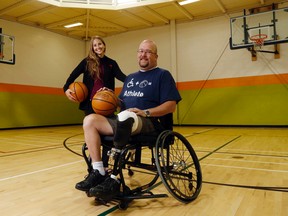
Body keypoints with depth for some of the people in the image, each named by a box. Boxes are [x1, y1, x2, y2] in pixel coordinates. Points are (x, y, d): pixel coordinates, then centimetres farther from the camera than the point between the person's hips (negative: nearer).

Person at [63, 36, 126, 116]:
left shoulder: (111, 63, 8)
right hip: (90, 101, -1)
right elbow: (73, 75, 4)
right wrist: (66, 88, -13)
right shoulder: (87, 61, 4)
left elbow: (121, 76, -8)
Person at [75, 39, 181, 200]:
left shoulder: (163, 75, 5)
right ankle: (99, 172, -17)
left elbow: (171, 105, -6)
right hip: (121, 121, 7)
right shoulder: (131, 77, 26)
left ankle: (115, 179, -31)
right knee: (90, 120, -15)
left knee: (125, 117, -39)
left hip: (147, 123, -6)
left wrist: (146, 112, -17)